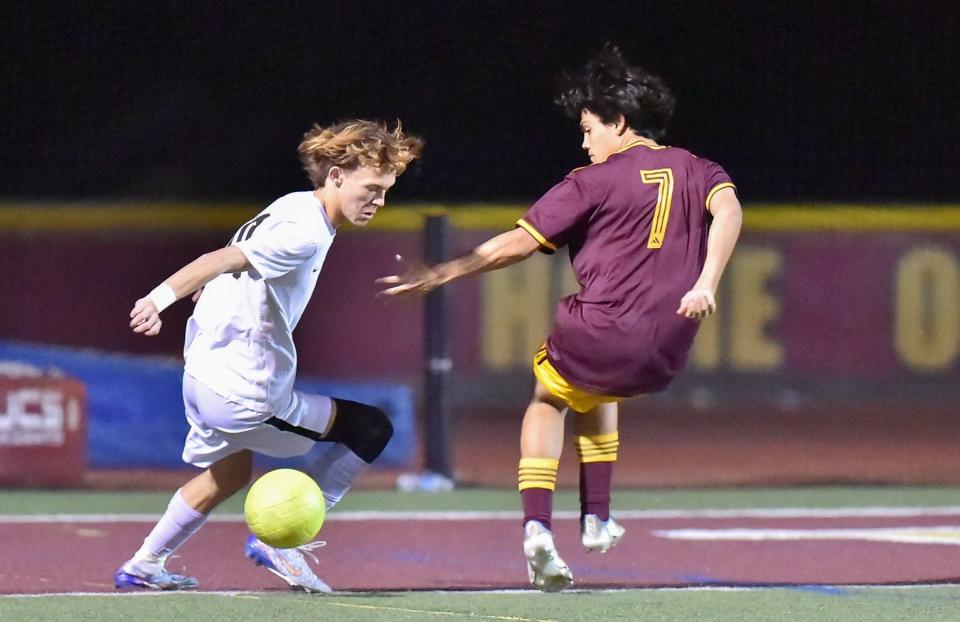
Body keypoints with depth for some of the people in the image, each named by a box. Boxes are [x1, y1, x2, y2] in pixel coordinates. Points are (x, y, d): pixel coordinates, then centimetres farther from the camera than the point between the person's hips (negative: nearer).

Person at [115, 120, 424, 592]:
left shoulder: (294, 207, 8)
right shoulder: (306, 233, -21)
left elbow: (227, 261, 20)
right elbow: (222, 260, -30)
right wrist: (160, 299, -38)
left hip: (203, 373, 10)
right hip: (246, 399, -10)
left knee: (229, 473, 36)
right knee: (373, 429, 1)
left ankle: (143, 566, 44)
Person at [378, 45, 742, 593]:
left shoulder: (595, 182, 0)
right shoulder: (695, 172, 12)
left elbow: (520, 243, -3)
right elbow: (728, 208, -10)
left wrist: (440, 275, 3)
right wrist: (705, 284, -19)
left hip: (600, 334, -4)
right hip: (666, 356, 5)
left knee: (548, 401, 26)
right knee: (593, 392, 37)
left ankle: (538, 526, 5)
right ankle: (596, 518, 30)